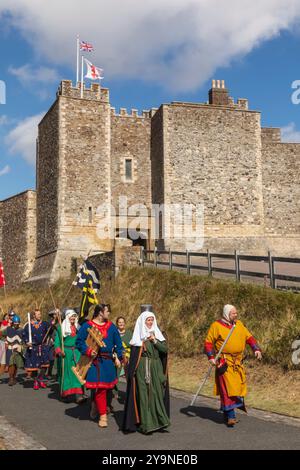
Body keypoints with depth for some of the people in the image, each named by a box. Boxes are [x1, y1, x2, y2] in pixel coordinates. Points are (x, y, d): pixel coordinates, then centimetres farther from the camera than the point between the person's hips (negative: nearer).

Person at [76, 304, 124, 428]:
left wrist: (118, 357, 5)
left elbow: (118, 343, 13)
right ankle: (103, 415, 4)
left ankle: (95, 406, 35)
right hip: (95, 361, -4)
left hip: (108, 361, 4)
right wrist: (88, 351, -18)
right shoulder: (87, 326, -4)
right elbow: (79, 342, -3)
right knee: (99, 387, -5)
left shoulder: (111, 326, 8)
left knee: (103, 387, 9)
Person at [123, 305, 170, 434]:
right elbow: (133, 355, -1)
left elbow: (165, 349, 1)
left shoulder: (157, 334, 11)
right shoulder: (138, 336, 0)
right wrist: (132, 373, -6)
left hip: (156, 370, 4)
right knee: (143, 395, -4)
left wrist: (155, 341, -12)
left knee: (156, 394, 2)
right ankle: (144, 424, 0)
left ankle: (158, 421, 11)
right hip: (142, 370, -3)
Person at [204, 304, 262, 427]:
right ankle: (231, 416, -9)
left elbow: (249, 337, 13)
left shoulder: (239, 324, 11)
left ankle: (226, 412, 26)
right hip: (224, 362, -6)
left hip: (237, 362, 6)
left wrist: (256, 349, -2)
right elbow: (208, 342, -4)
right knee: (228, 388, -11)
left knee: (237, 387, 9)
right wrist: (211, 357, -15)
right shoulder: (216, 326, -5)